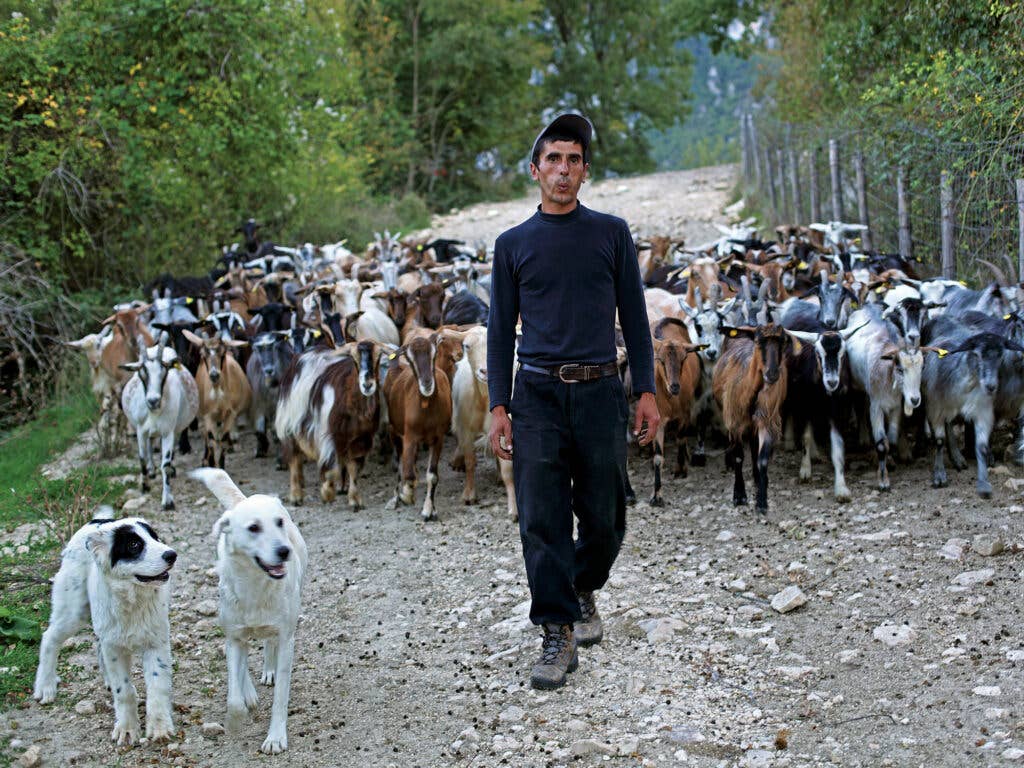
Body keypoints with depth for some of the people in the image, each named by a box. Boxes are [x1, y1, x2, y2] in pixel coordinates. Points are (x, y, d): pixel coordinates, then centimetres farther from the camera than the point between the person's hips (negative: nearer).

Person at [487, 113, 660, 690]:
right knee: (543, 521, -5)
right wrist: (499, 408, 0)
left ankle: (583, 591, 35)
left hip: (600, 392, 0)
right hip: (538, 395, 0)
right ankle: (558, 635, 1)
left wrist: (647, 392, 0)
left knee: (604, 520, 6)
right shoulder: (514, 244, 8)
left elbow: (634, 317, 8)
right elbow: (501, 331, 8)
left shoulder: (611, 234, 7)